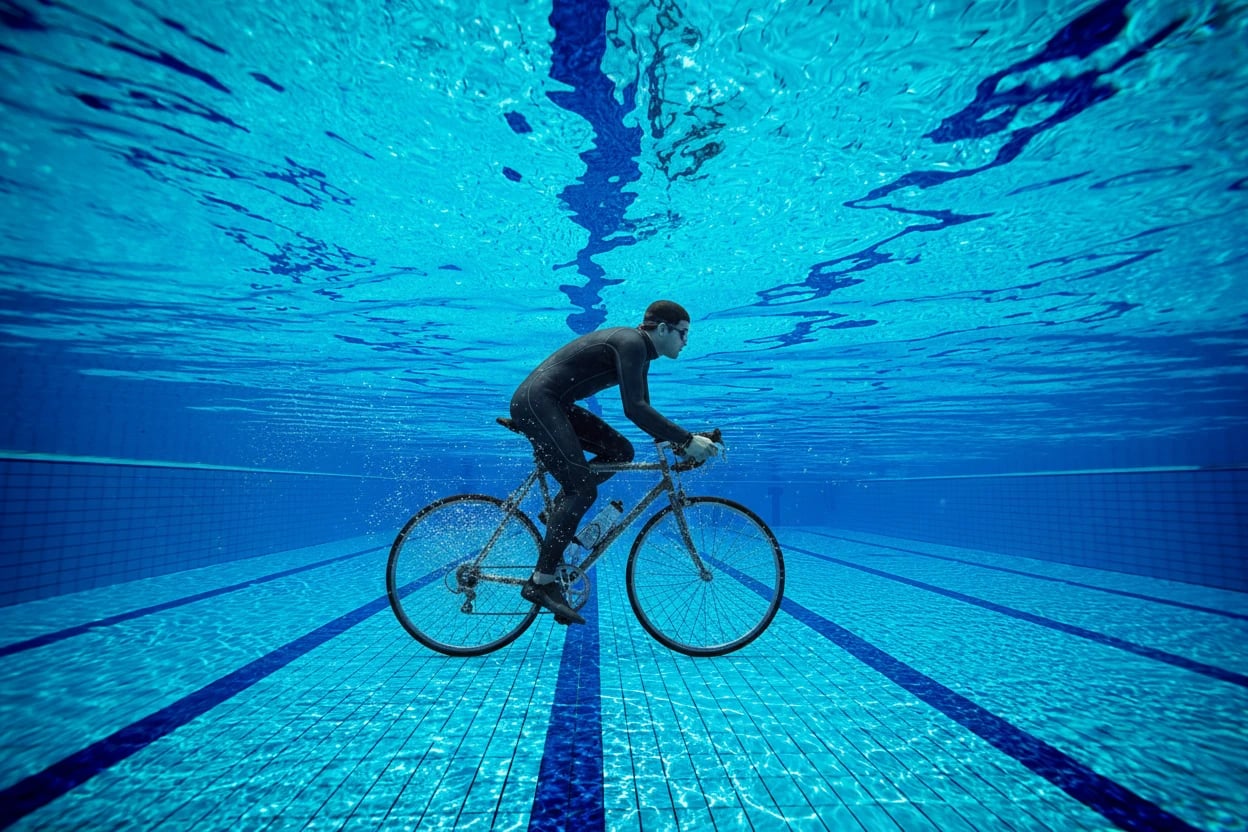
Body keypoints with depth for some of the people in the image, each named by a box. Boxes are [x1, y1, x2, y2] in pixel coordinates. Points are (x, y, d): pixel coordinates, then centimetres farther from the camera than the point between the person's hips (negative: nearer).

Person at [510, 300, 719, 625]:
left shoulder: (640, 353, 14)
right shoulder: (631, 342, -15)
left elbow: (643, 411, 18)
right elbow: (634, 409, -25)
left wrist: (680, 442, 8)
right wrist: (687, 440, -23)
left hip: (554, 404, 10)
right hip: (535, 402, -10)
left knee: (621, 451, 3)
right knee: (584, 490, -14)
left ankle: (561, 511, 8)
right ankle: (540, 582, -10)